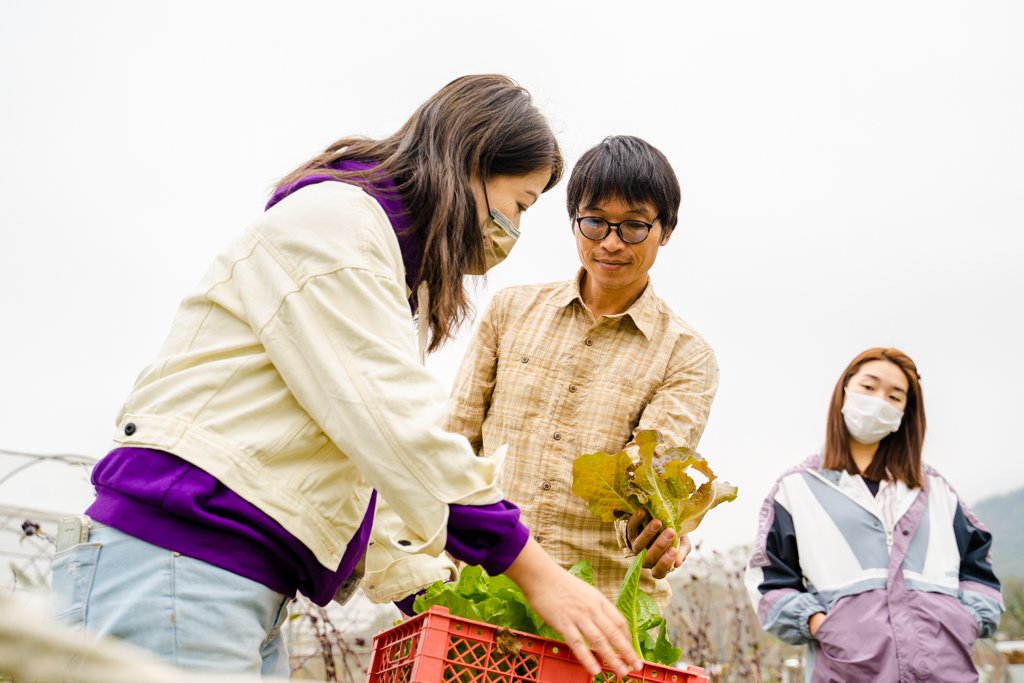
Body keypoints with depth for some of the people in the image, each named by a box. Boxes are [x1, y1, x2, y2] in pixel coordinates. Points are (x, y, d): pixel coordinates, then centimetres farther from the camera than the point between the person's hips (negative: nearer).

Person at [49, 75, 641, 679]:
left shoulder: (393, 275, 22)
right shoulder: (333, 217, -9)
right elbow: (394, 421, -19)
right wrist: (537, 573, -18)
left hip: (255, 594, 10)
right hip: (172, 573, -10)